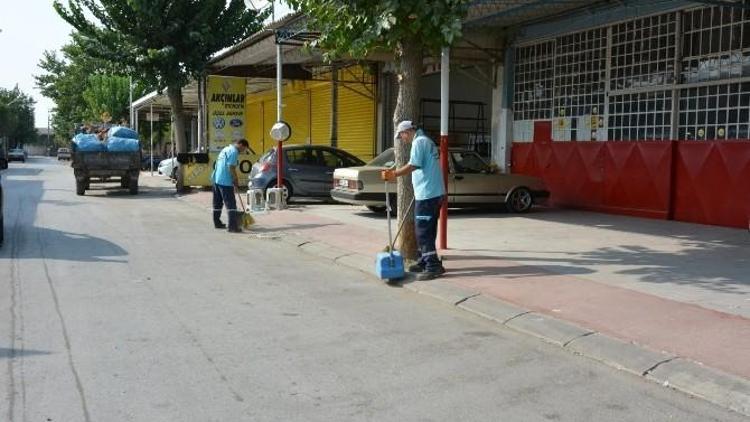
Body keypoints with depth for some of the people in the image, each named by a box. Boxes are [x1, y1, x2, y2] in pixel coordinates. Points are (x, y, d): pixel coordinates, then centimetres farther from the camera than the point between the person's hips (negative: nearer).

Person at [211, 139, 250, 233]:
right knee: (231, 204, -9)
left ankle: (217, 223, 29)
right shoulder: (234, 152, -11)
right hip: (225, 182, -10)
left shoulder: (226, 149, 19)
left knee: (218, 203, 18)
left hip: (216, 179, 10)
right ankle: (232, 226, -13)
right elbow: (231, 168, -19)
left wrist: (234, 180, 20)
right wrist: (236, 181, -8)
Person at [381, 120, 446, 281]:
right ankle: (425, 261, 22)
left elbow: (413, 166, -22)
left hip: (427, 194, -10)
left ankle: (433, 266, -9)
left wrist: (393, 174, -18)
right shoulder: (426, 141, 21)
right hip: (435, 192, 10)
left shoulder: (419, 142, -11)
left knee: (423, 231, -9)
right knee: (427, 231, 15)